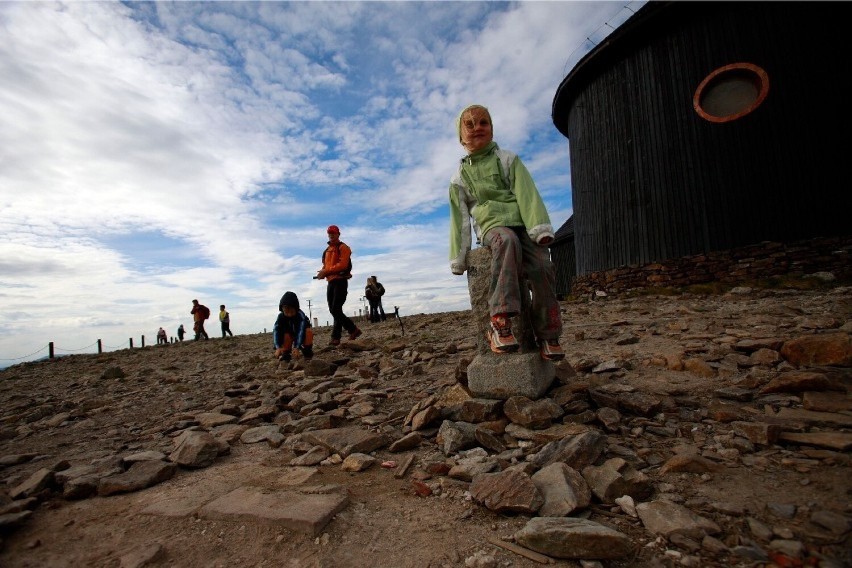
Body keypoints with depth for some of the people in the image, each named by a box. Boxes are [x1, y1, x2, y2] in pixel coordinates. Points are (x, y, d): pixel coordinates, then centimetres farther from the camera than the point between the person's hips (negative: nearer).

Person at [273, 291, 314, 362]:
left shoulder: (300, 315, -33)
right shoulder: (281, 316, -24)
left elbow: (301, 331, -42)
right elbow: (276, 331, -34)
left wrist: (297, 347, -53)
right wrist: (278, 347, -48)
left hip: (303, 335, -2)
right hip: (290, 334, 2)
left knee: (309, 331, -32)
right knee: (285, 335, -30)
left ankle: (307, 350, -10)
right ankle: (286, 353, -9)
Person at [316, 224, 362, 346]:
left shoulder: (343, 248, -4)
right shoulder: (327, 250, 20)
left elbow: (342, 265, -17)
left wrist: (326, 271, -19)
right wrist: (322, 273, -1)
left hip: (340, 281, -8)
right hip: (331, 282, 9)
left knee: (336, 309, -13)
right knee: (333, 310, 7)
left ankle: (336, 337, -7)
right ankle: (353, 329, 14)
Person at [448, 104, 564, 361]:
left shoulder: (508, 160, 15)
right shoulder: (459, 178, 17)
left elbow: (527, 194, 1)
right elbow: (459, 219, 16)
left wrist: (540, 228, -13)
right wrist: (458, 257, 9)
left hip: (522, 223, 1)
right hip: (492, 226, -1)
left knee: (542, 267, -25)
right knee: (508, 241, -38)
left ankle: (547, 334, -8)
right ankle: (500, 323, -45)